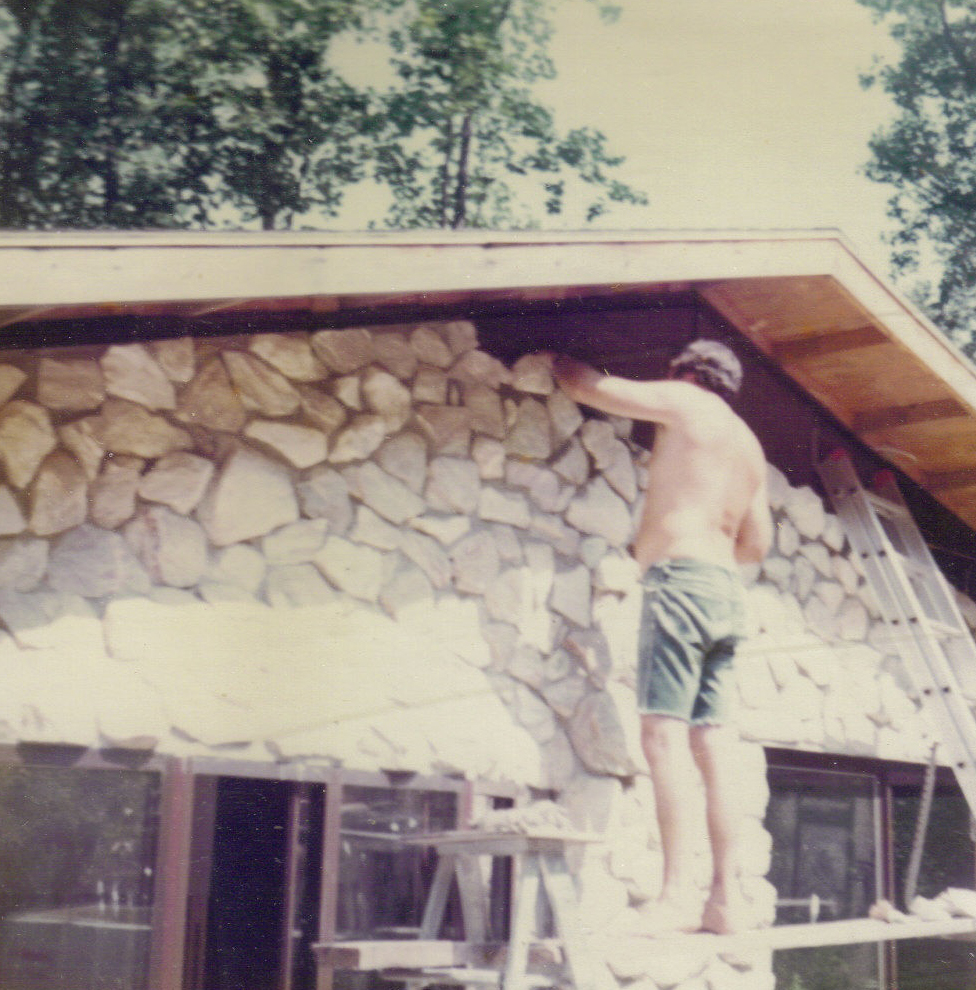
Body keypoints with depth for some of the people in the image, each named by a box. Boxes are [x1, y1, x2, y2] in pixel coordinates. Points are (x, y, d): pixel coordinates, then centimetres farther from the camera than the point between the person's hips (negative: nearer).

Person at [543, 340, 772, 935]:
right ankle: (727, 896, 0)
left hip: (681, 578, -8)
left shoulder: (687, 402, 5)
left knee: (665, 732, -13)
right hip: (726, 589, 8)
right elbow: (757, 545, 27)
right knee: (712, 742, 3)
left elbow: (593, 388, 9)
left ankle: (679, 892, -21)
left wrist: (557, 361, 28)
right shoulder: (750, 446, 25)